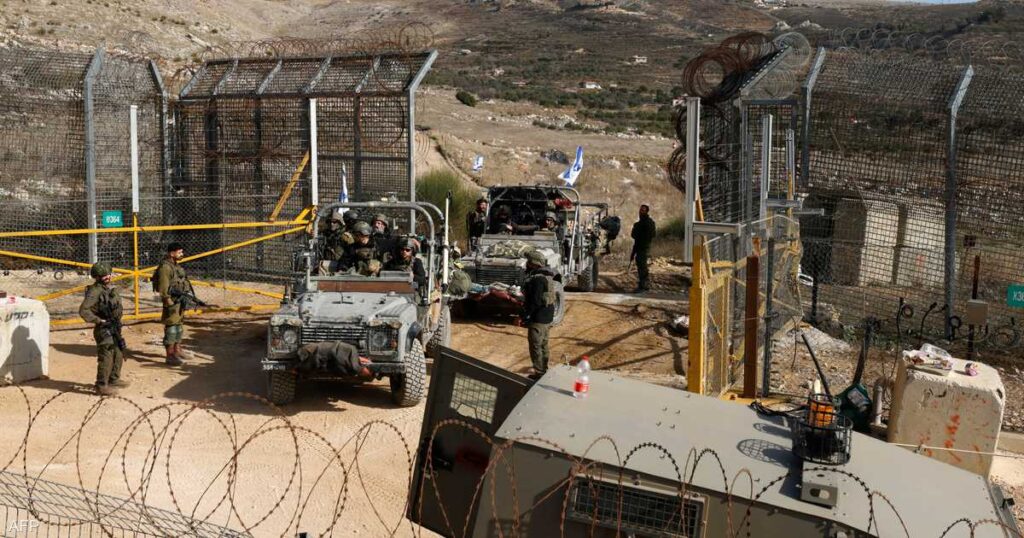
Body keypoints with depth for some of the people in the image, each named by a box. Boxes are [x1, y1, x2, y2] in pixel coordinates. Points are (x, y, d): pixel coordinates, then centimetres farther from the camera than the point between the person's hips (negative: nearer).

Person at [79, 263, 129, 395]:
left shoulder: (111, 288, 9)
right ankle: (101, 386, 1)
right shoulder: (95, 291, -18)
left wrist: (118, 315, 10)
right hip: (104, 330, -9)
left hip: (114, 328, 9)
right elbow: (83, 311, -26)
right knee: (106, 358, -6)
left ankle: (114, 379, 35)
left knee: (118, 355, 19)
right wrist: (99, 320, -21)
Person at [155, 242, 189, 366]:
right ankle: (170, 355, -4)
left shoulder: (177, 266, 14)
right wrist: (169, 303, -22)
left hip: (180, 301, 10)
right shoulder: (165, 267, -17)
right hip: (172, 302, -10)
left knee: (179, 325, 19)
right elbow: (163, 288, -21)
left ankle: (177, 350, 32)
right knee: (171, 328, -7)